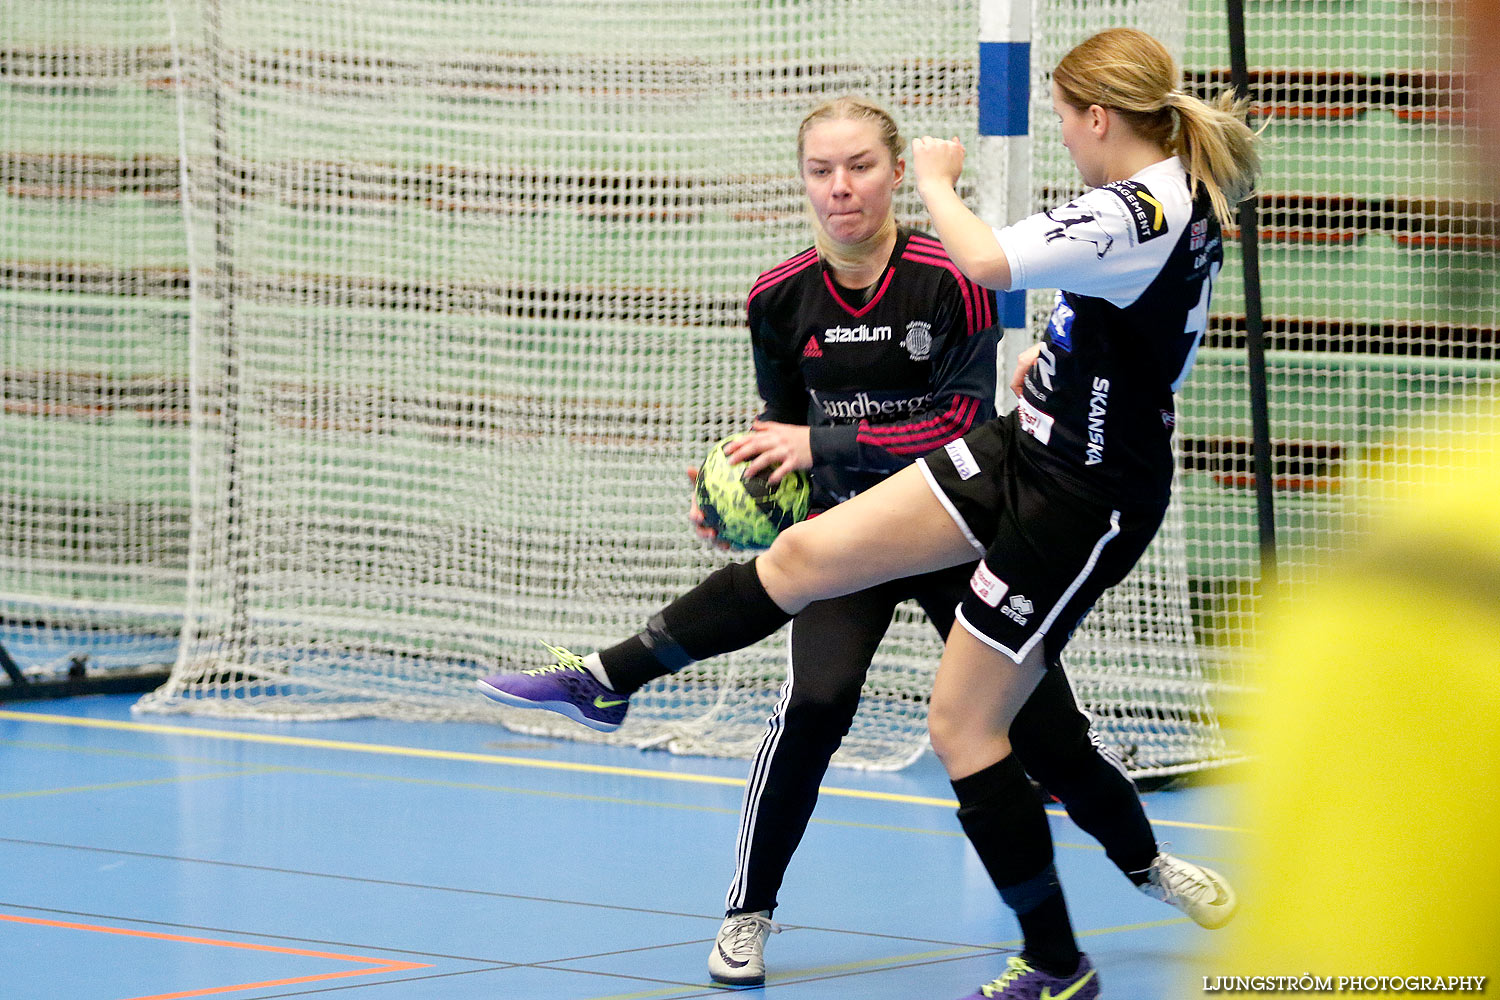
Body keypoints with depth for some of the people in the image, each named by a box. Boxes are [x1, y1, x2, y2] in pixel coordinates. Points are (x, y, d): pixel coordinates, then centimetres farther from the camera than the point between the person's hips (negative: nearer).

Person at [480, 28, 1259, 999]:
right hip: (1024, 448, 9)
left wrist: (936, 179, -20)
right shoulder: (1185, 193, 5)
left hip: (1078, 503, -9)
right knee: (806, 555, 7)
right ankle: (608, 677, 20)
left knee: (964, 723, -2)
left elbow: (988, 261, -38)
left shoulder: (1139, 213, -26)